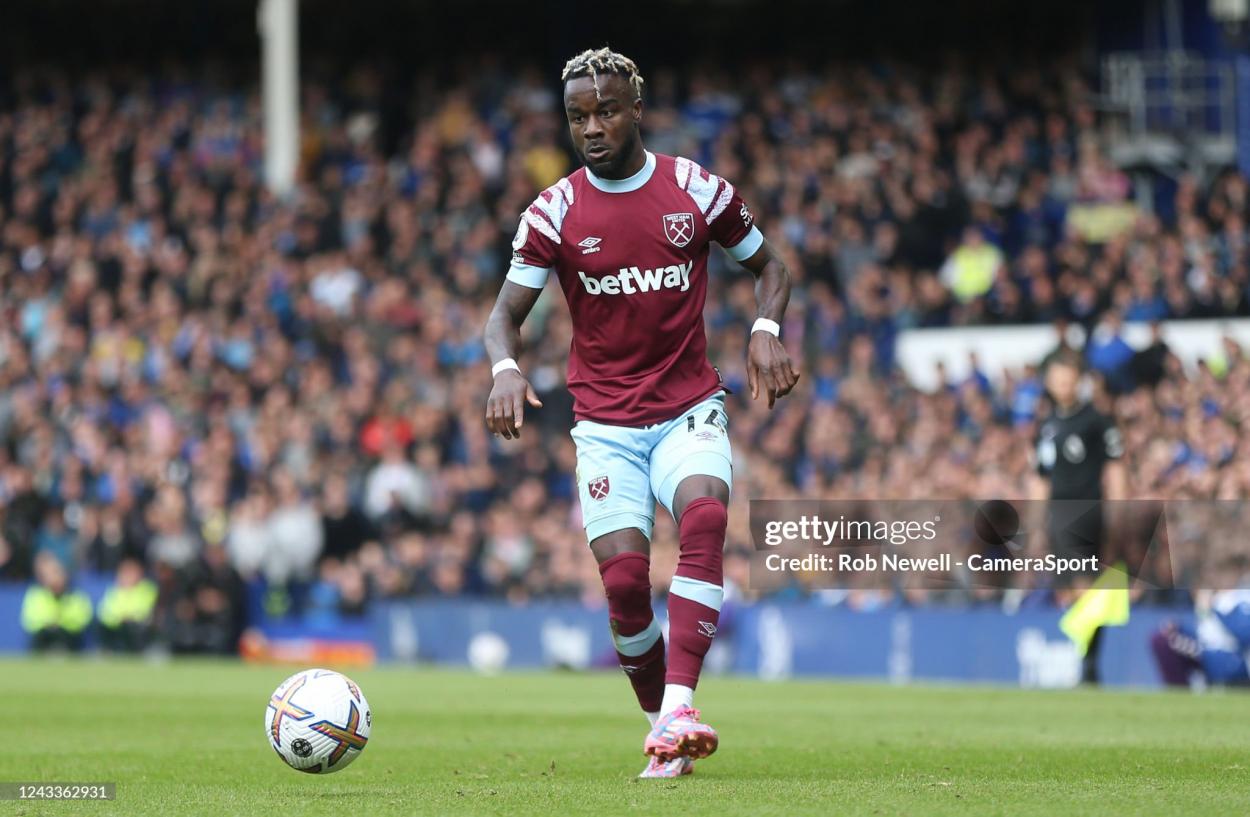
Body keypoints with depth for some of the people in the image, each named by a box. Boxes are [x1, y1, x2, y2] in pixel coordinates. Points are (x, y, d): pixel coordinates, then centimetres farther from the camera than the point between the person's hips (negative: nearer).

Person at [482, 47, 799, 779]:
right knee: (624, 576, -13)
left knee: (705, 515, -30)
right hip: (606, 424, 1)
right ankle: (661, 730, 9)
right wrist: (506, 369, -21)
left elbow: (768, 265, 13)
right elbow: (507, 312, 2)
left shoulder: (698, 191, -1)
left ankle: (679, 705, -36)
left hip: (691, 409, -1)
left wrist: (767, 329, -8)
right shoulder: (554, 213, -1)